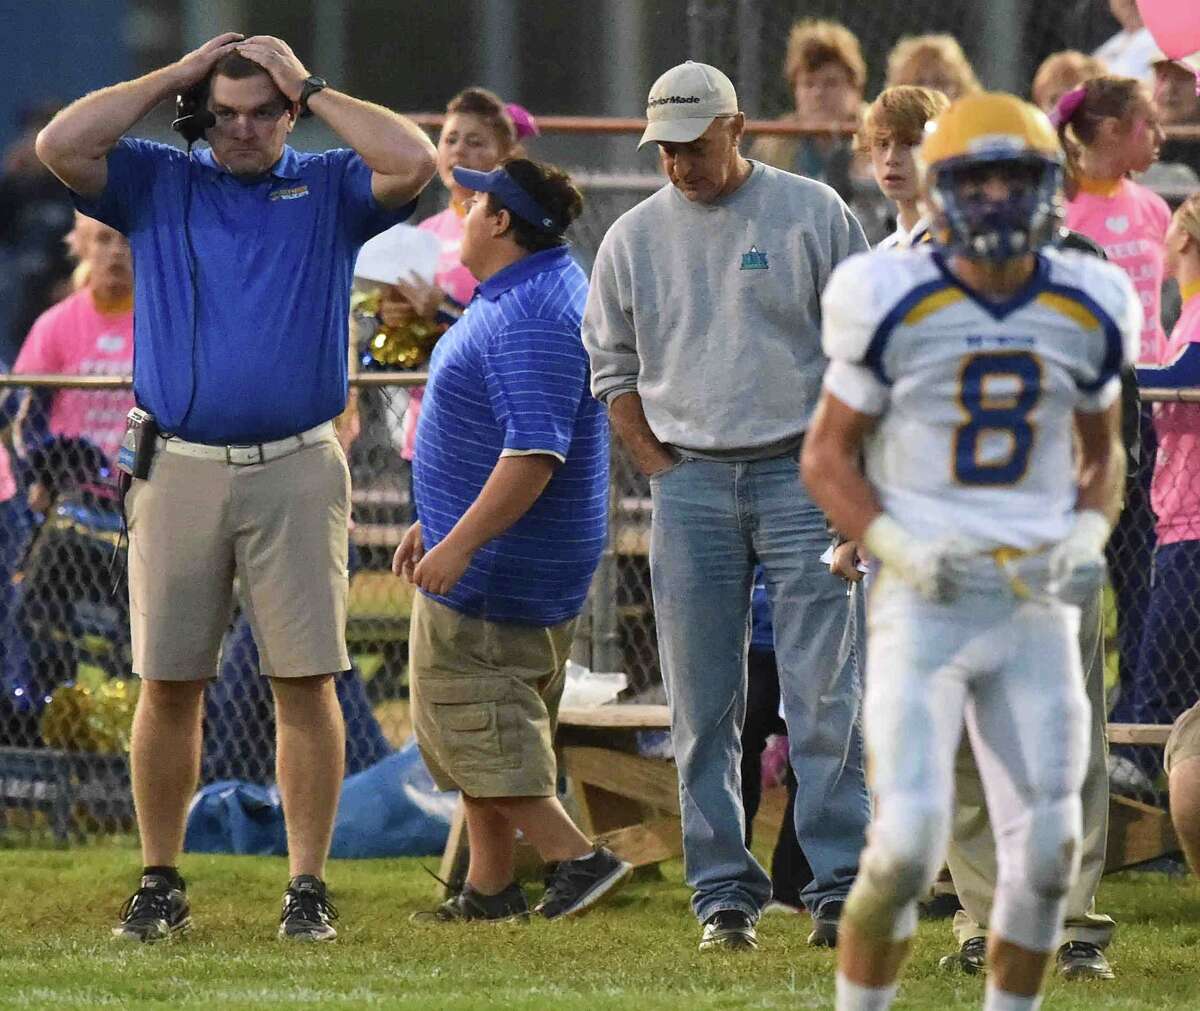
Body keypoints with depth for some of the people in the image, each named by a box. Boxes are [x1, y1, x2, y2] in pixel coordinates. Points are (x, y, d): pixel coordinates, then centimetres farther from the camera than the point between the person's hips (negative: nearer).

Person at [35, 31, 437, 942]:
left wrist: (311, 89, -2)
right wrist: (174, 76, -1)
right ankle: (160, 884, 11)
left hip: (297, 470, -1)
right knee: (169, 685, 3)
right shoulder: (157, 184, 10)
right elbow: (61, 145, -5)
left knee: (306, 680, -2)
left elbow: (414, 163, -10)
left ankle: (308, 887, 2)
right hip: (179, 470, 1)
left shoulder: (328, 188, 8)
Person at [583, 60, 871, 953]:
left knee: (824, 693, -7)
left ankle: (840, 887, -7)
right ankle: (723, 891, 6)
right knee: (703, 705, 2)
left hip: (799, 475, -3)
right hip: (689, 481, 3)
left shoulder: (813, 215, 2)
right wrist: (663, 469, 4)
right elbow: (612, 370, 15)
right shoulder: (634, 238, 10)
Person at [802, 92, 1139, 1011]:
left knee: (1046, 854, 0)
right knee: (907, 846, -14)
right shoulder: (896, 306, -7)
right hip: (923, 603, -3)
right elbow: (827, 456, 1)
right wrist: (900, 549, -15)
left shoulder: (1087, 312, 3)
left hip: (1036, 604, 3)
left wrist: (1088, 542, -3)